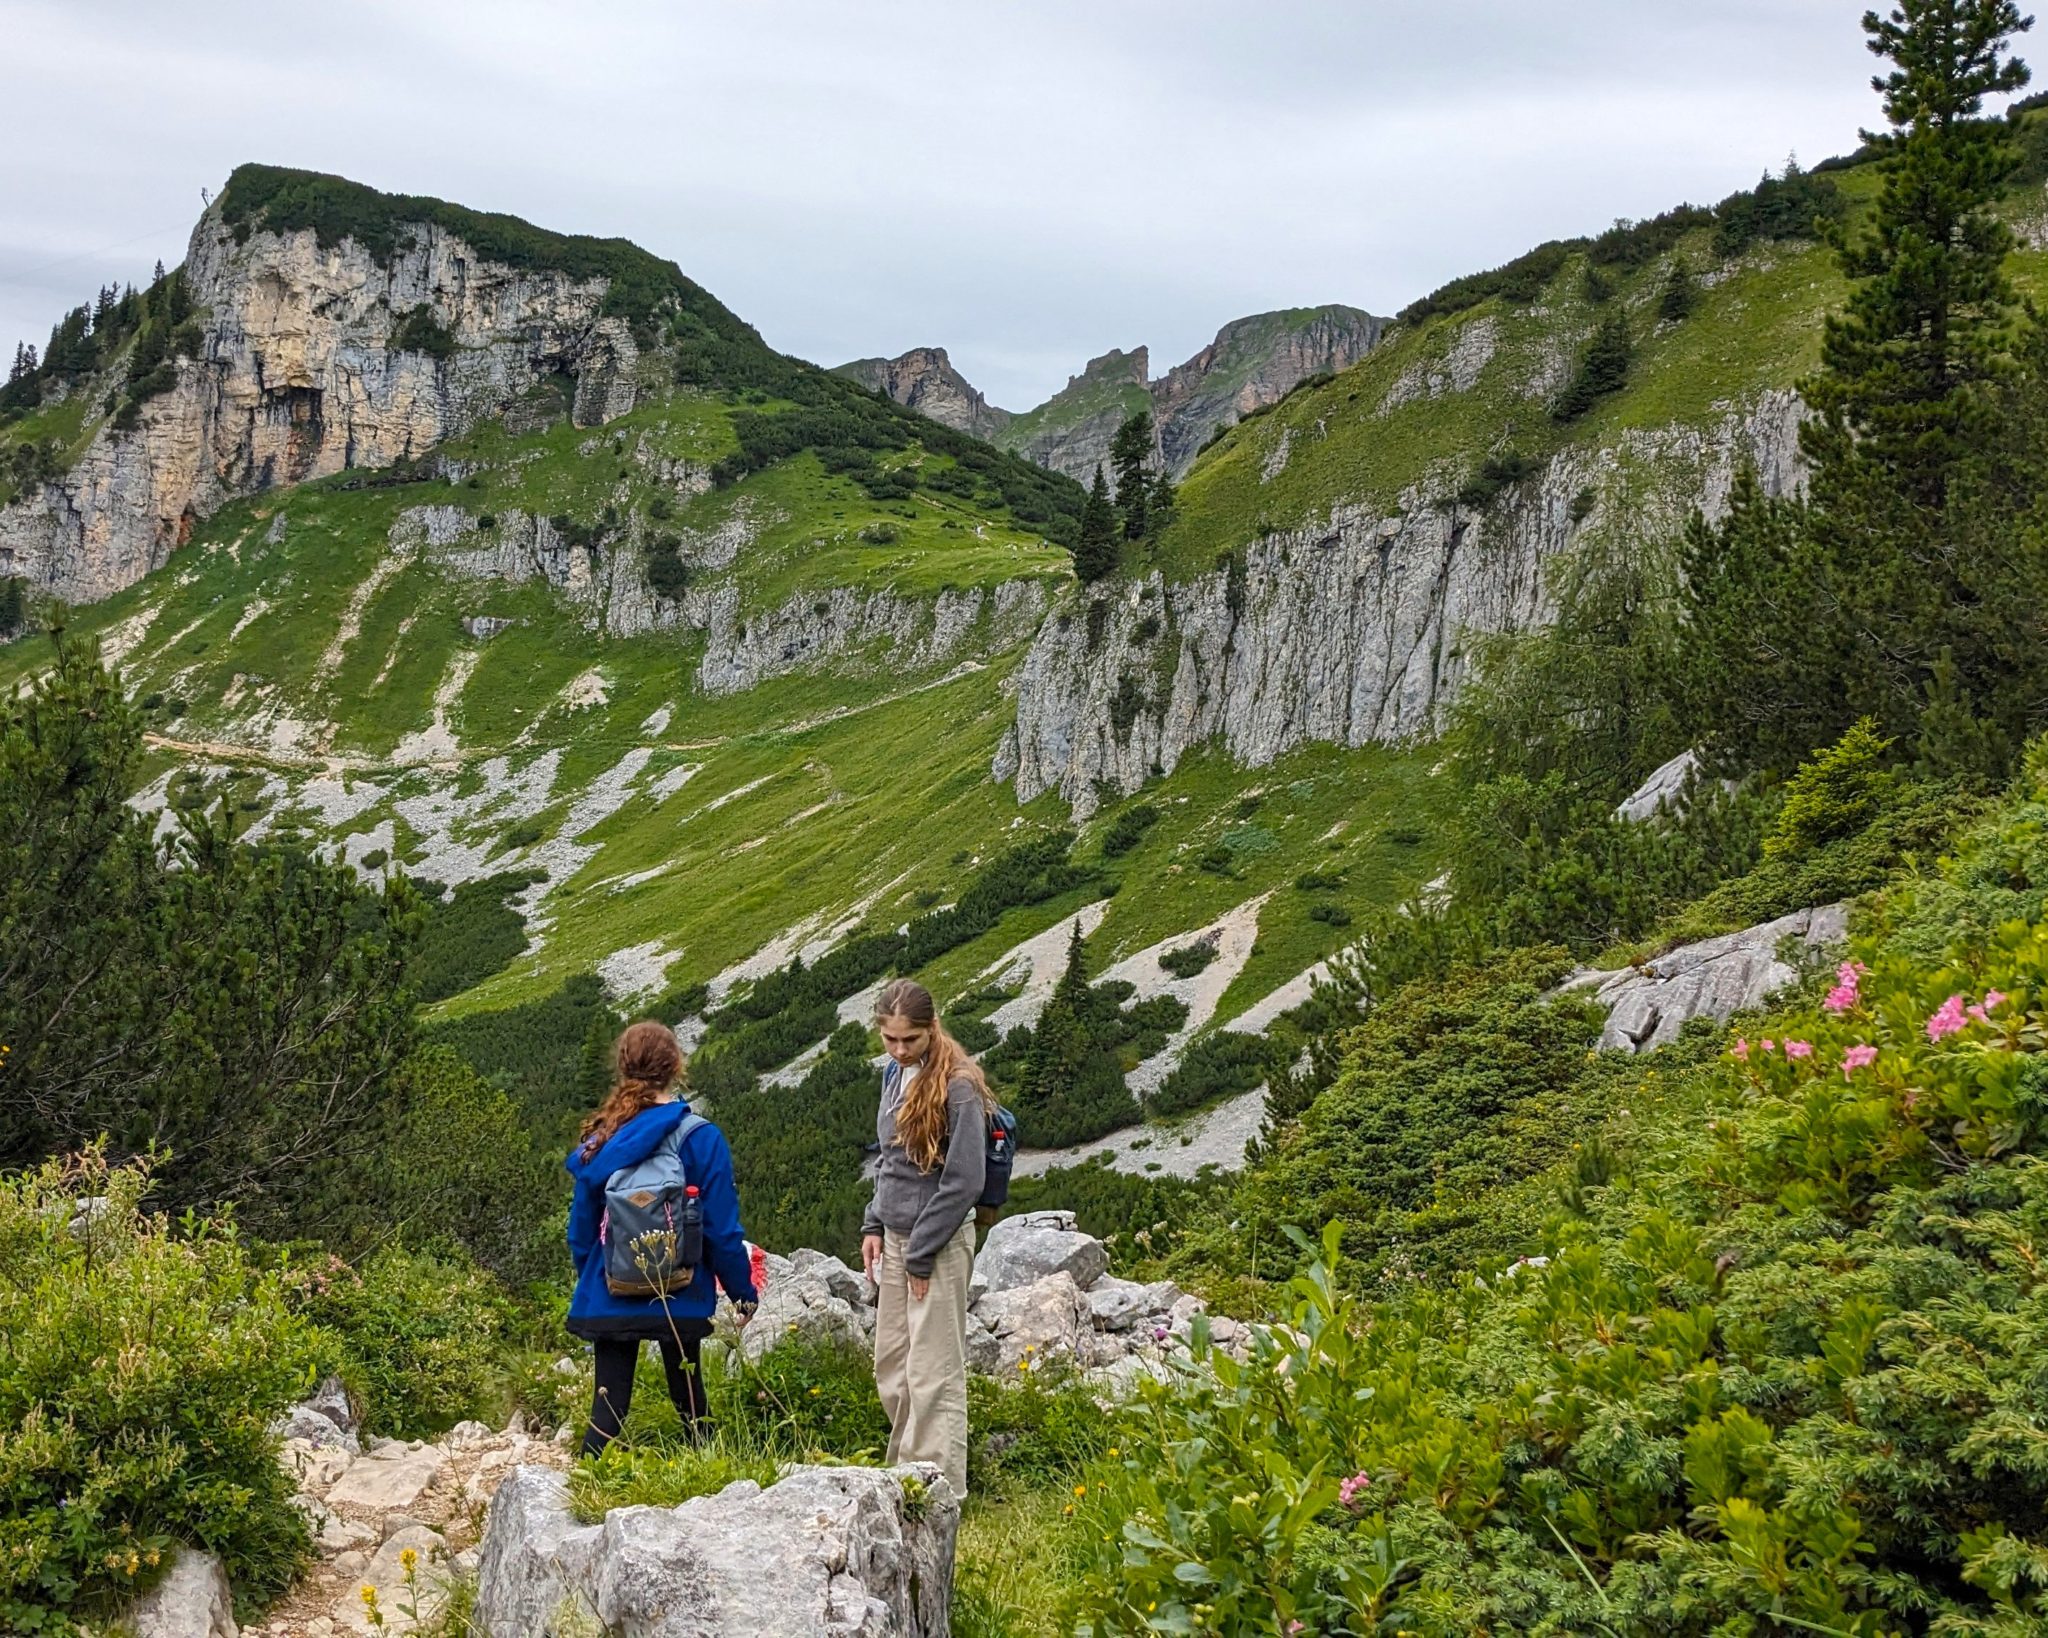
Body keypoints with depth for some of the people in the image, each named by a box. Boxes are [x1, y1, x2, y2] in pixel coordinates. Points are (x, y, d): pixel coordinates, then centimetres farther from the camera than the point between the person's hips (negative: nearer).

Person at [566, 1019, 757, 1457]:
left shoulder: (599, 1141, -2)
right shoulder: (701, 1139, -11)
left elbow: (581, 1227, 5)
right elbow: (722, 1230, -10)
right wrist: (743, 1292, 2)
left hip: (610, 1296, 2)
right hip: (681, 1300, -2)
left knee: (609, 1406, 6)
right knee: (688, 1396, 14)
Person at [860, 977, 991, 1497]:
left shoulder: (957, 1086, -16)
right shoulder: (895, 1075, 9)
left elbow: (964, 1182, -18)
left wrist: (921, 1255, -14)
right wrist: (874, 1225, 8)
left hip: (938, 1241, -8)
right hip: (895, 1238, 8)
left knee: (933, 1371, -3)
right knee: (890, 1365, 14)